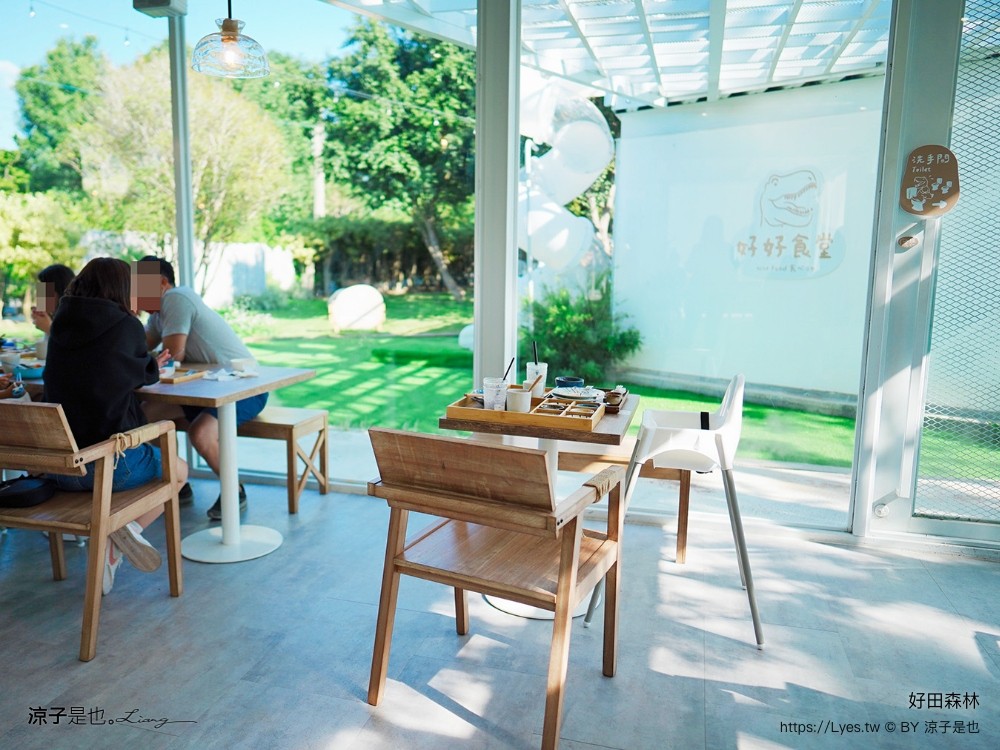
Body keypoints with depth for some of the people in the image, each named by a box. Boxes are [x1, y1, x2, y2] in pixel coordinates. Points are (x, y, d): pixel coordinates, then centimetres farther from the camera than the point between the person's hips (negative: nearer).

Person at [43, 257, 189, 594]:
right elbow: (145, 374, 9)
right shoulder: (126, 326, -8)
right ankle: (130, 528, -2)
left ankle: (110, 549, 13)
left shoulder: (61, 325, 7)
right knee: (179, 469, 23)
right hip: (110, 463, -5)